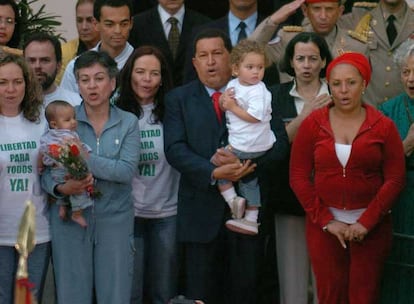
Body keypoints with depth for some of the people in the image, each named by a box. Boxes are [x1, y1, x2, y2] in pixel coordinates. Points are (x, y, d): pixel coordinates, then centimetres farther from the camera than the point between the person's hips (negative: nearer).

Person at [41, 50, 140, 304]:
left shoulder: (128, 123, 2)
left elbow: (128, 170, -12)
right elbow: (46, 171, -3)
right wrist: (60, 188, -24)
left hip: (115, 219, 0)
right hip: (70, 219, 0)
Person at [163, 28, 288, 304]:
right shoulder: (179, 99, 7)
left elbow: (279, 141, 1)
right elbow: (175, 148, -5)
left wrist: (246, 161, -17)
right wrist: (213, 172, -20)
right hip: (202, 211, 0)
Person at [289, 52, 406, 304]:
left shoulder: (383, 126, -1)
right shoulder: (312, 124, 1)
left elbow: (395, 179, -4)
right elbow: (299, 177, 0)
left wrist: (366, 222, -12)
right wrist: (326, 221, -8)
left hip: (370, 226, -1)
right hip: (324, 225, 1)